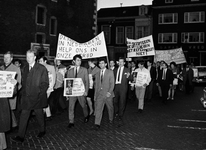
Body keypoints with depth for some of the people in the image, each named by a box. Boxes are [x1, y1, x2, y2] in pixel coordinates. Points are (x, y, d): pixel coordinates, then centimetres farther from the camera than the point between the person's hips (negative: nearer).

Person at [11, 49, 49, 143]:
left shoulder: (42, 68, -6)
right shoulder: (25, 68, 10)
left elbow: (45, 83, -6)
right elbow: (23, 82, 16)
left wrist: (40, 94, -13)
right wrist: (24, 92, 5)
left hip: (37, 97, -4)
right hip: (26, 97, 4)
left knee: (39, 114, 11)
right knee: (23, 116, 1)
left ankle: (42, 131, 32)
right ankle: (20, 136, 5)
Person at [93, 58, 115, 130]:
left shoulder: (110, 72, 0)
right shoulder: (97, 73, 12)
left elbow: (112, 83, -6)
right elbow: (96, 84, 14)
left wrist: (109, 92, -18)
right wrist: (95, 95, 10)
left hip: (108, 94, -2)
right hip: (100, 94, 2)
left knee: (110, 107, 13)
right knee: (98, 108, -8)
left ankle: (111, 119, 36)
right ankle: (97, 123, -8)